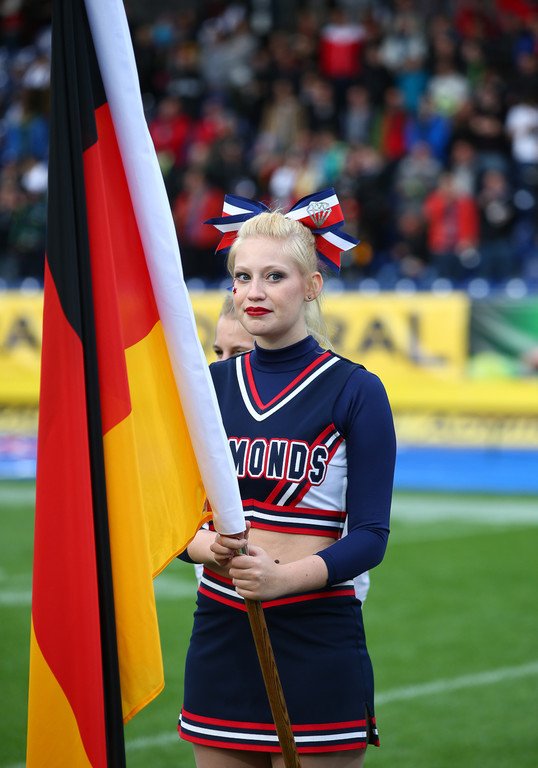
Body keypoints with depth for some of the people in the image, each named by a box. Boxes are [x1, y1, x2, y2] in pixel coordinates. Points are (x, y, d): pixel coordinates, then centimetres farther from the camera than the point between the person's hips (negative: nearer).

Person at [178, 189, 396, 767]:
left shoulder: (354, 391, -5)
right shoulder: (211, 386, 9)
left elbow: (369, 535, -8)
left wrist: (284, 576, -25)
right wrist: (207, 546, -15)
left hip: (316, 637, -4)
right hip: (220, 631, 4)